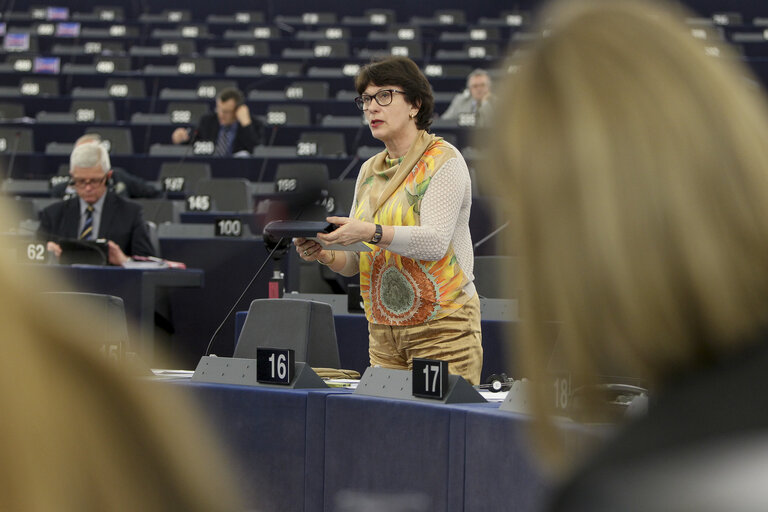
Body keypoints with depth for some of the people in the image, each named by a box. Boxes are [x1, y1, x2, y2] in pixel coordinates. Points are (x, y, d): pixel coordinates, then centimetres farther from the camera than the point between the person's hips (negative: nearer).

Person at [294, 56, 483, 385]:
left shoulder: (443, 160, -4)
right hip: (383, 330, 6)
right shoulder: (370, 170, 15)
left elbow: (435, 241, -18)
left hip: (442, 326, -6)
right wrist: (325, 254, -7)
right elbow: (355, 263, 15)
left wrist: (372, 232, -30)